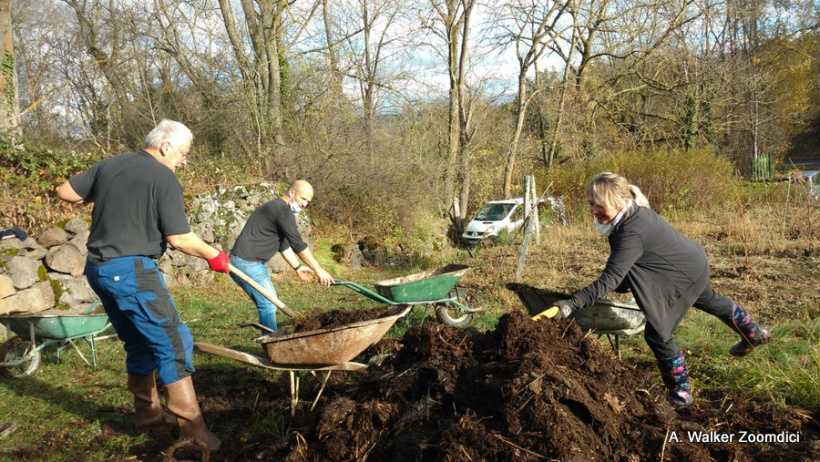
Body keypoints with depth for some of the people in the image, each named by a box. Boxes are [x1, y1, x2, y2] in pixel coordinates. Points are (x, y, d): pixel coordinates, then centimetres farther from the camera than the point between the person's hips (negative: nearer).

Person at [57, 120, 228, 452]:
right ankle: (191, 427, -5)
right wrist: (213, 256, 2)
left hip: (98, 269, 8)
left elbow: (65, 192, 16)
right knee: (173, 343, -4)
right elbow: (179, 238, -13)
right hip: (132, 271, -8)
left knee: (140, 343, 20)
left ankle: (148, 412, 30)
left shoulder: (110, 165, 10)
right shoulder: (164, 178, -11)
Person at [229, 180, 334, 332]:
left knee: (269, 304, 14)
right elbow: (297, 244, -16)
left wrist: (297, 267, 19)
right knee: (268, 305, -10)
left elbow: (284, 244, 23)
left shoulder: (276, 208, 18)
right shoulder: (282, 209, -14)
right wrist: (318, 269, -12)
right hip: (246, 262, -11)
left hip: (252, 263, 11)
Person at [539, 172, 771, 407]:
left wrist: (573, 303, -52)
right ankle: (754, 333, 63)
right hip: (694, 263, 10)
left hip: (688, 275, -10)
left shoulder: (632, 233, -39)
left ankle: (681, 394, 11)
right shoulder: (635, 212, -11)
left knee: (656, 333, -6)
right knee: (707, 299, 36)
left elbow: (610, 279, -45)